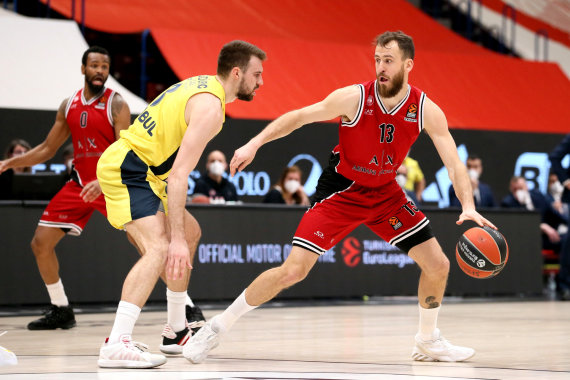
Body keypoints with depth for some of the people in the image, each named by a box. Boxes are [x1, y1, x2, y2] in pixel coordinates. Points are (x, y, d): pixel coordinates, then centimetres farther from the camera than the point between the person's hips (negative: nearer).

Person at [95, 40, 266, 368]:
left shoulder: (202, 84, 12)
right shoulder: (210, 107, -19)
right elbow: (179, 175, -26)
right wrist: (176, 239, -29)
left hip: (139, 170, 11)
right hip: (126, 170, -11)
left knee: (190, 233, 23)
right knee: (161, 248, -27)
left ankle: (177, 333, 29)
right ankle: (117, 344, -38)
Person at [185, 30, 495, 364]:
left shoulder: (426, 111, -14)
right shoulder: (354, 98, -21)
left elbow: (455, 164, -12)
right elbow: (298, 117, -11)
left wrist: (468, 207, -27)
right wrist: (254, 144, -20)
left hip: (385, 193, 4)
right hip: (340, 192, -4)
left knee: (438, 265, -1)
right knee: (293, 270, -16)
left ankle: (429, 342, 24)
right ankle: (217, 327, -2)